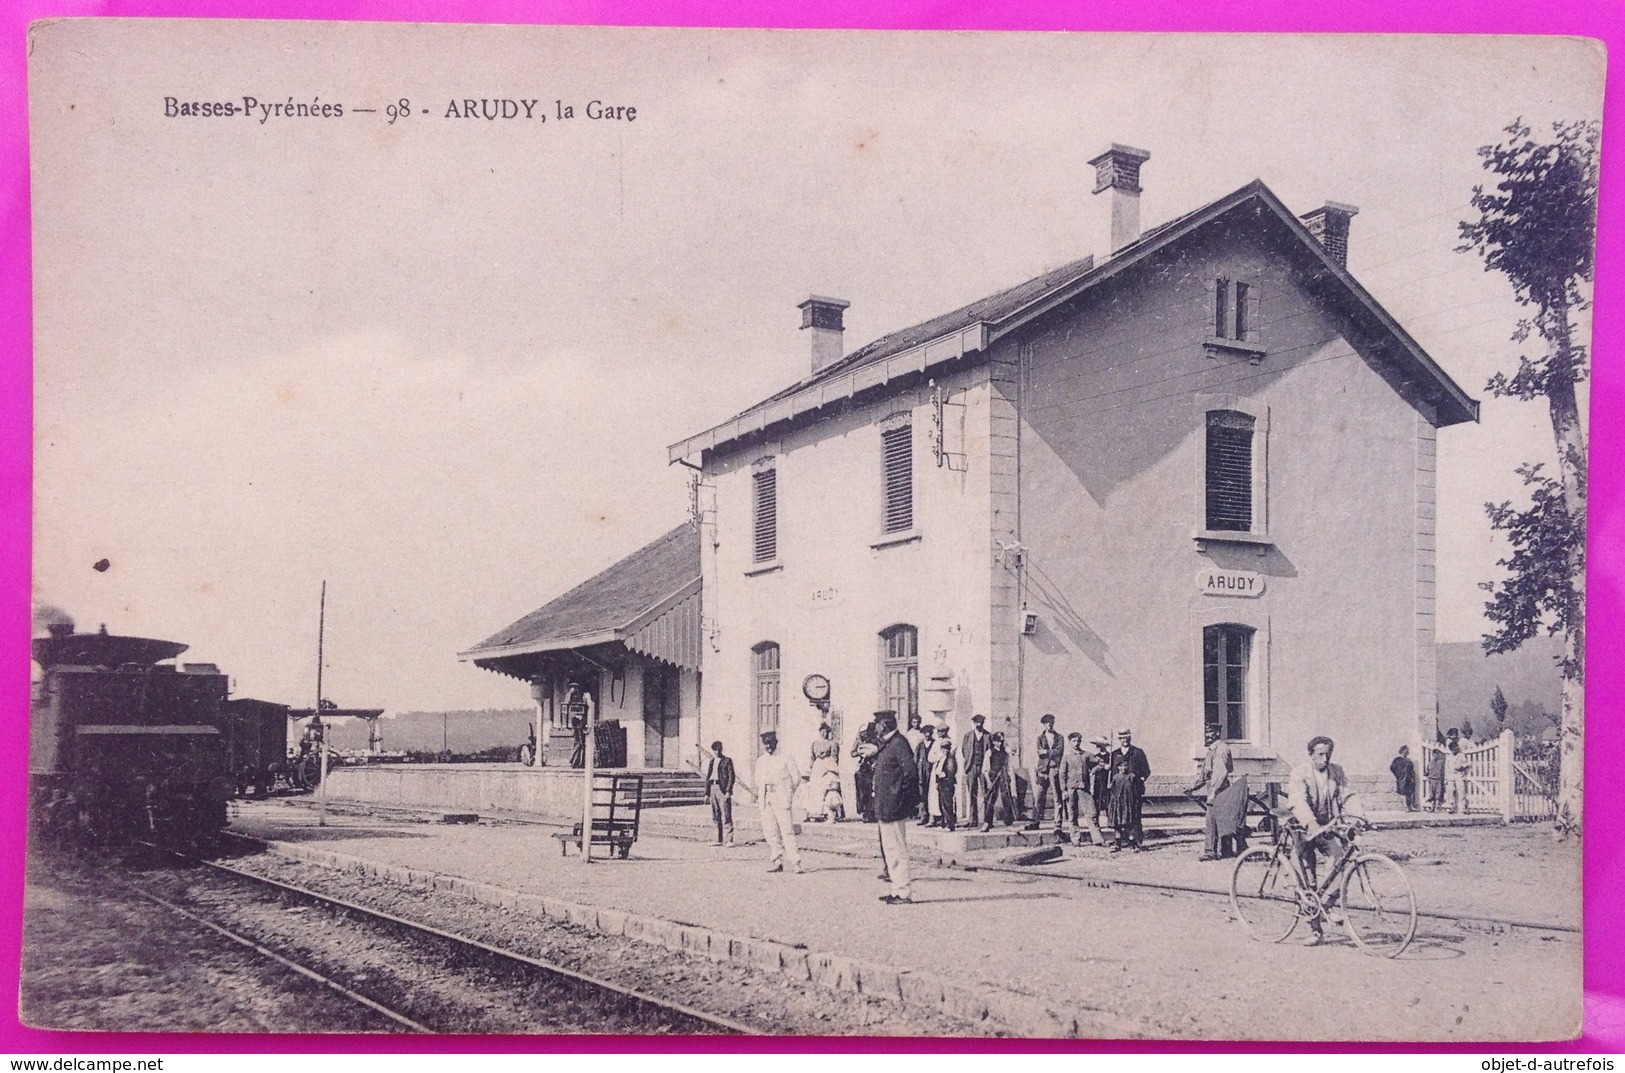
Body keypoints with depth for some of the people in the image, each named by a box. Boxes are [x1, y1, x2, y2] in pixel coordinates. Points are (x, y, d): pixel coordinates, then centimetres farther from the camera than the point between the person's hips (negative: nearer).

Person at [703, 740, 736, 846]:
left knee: (726, 816, -9)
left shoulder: (727, 761, 2)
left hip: (723, 790, -6)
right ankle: (719, 840, 14)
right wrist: (706, 793, 13)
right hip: (713, 788, 6)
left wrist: (728, 791, -13)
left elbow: (731, 777, -4)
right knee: (715, 817, 8)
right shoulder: (711, 762, 18)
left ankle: (728, 840, -9)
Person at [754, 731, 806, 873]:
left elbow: (796, 778, 3)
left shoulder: (785, 758, 2)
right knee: (769, 831, 2)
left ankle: (794, 863, -11)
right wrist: (759, 795, 10)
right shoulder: (760, 761, 16)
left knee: (787, 830, -11)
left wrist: (789, 793, 1)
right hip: (766, 800, 5)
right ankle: (778, 863, 9)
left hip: (781, 798, -5)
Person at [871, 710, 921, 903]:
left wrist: (898, 797, -17)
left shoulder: (899, 743, -14)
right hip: (884, 808, 10)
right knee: (889, 850, 14)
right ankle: (898, 889, 21)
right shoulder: (887, 744, 16)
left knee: (897, 849, -6)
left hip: (893, 807, -10)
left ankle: (904, 893, -2)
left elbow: (910, 771, -21)